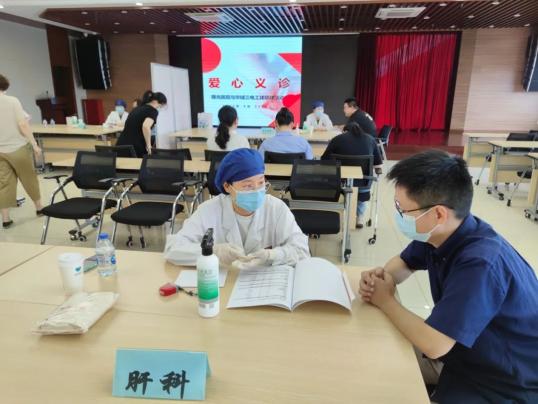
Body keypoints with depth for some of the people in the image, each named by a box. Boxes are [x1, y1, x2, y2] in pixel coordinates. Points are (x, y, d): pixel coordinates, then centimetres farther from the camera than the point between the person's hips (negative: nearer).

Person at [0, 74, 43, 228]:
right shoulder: (12, 101, -8)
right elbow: (23, 125, -14)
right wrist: (34, 144, -8)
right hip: (18, 148, -2)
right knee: (29, 179, 13)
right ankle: (39, 207, 27)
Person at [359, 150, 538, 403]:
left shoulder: (480, 264, -35)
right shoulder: (439, 233, -9)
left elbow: (433, 345, -36)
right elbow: (404, 263, 9)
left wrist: (385, 301, -20)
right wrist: (384, 276, -14)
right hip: (463, 352, 7)